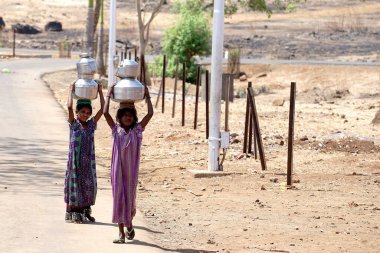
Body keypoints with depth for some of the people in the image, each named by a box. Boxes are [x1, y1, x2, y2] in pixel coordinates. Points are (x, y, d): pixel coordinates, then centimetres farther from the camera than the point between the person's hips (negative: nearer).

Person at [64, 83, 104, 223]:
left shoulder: (91, 124, 7)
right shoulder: (73, 124, -3)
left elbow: (102, 109, 2)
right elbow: (69, 106, -17)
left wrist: (100, 91, 1)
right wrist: (71, 90, -10)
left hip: (89, 160, 4)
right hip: (75, 160, -4)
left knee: (89, 185, 6)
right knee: (75, 185, -1)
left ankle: (86, 212, 17)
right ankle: (72, 213, 4)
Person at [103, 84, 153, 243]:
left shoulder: (137, 130, 1)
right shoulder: (116, 129, 1)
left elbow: (150, 113, -7)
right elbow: (105, 113, -9)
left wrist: (147, 96, -1)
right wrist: (109, 95, -4)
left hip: (132, 170, 0)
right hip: (118, 169, 0)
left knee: (130, 198, 7)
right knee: (119, 198, 0)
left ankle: (129, 224, 35)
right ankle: (121, 233, 3)